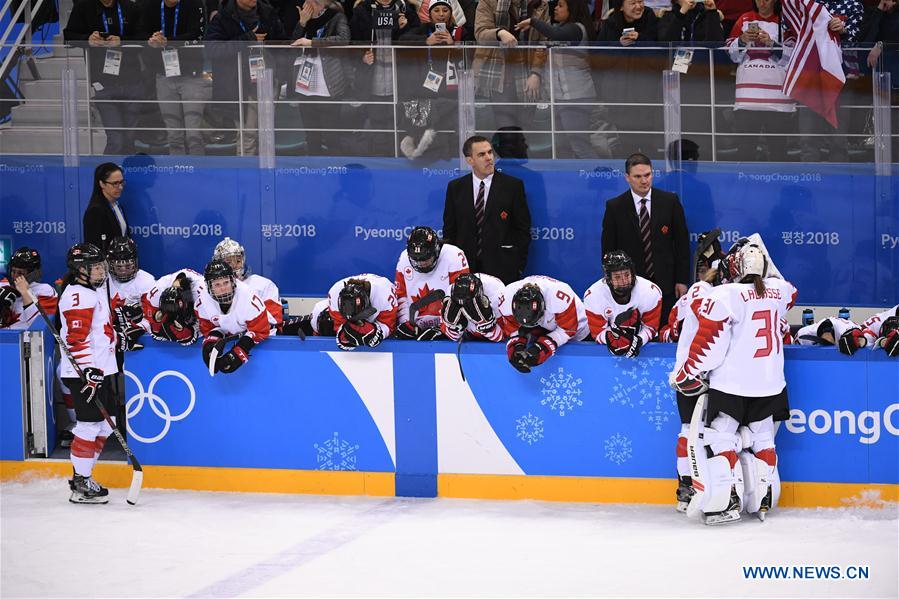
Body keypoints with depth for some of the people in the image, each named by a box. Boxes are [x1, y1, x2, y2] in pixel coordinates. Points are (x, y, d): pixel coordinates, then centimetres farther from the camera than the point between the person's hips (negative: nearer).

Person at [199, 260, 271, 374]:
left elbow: (260, 330, -26)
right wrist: (211, 341, -27)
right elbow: (207, 328, -5)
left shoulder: (248, 296, -33)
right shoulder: (203, 301, -20)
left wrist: (240, 349, -37)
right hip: (226, 337, 4)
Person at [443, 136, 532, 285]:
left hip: (502, 268, -2)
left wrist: (519, 266, -2)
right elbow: (449, 230, 12)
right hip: (465, 269, 2)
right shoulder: (455, 187, 10)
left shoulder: (513, 185, 3)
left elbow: (523, 229, 4)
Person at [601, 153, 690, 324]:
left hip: (666, 285, 1)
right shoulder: (614, 207, 2)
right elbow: (608, 250, 5)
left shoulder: (670, 201, 4)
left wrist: (682, 280, 1)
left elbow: (682, 243, 6)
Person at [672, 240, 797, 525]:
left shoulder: (723, 296, -15)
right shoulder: (778, 290, 3)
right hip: (770, 384, 6)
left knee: (721, 439, 0)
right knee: (762, 439, 19)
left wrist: (688, 373, -5)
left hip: (731, 386, -6)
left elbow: (708, 341, -16)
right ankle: (763, 499, 21)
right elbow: (790, 295, 30)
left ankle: (726, 502, -10)